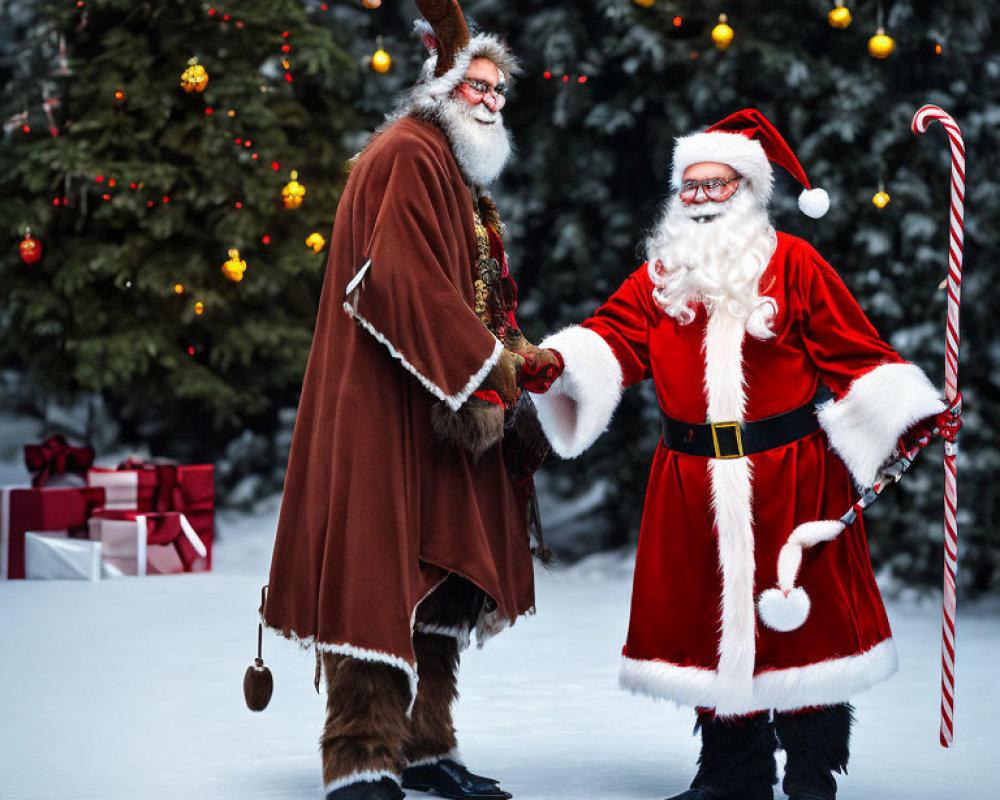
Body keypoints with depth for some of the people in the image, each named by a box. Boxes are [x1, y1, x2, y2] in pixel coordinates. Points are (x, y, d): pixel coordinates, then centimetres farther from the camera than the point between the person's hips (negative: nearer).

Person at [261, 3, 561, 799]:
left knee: (440, 579, 12)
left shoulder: (462, 178, 23)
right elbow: (406, 284, -21)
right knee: (381, 575, -11)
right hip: (387, 411, -10)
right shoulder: (408, 156, -9)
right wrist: (483, 375, -19)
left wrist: (513, 362, 5)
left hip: (443, 407, 10)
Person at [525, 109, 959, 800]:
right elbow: (614, 338, 1)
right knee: (712, 618, 6)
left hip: (791, 477, -3)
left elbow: (853, 352, 1)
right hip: (696, 482, 3)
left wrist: (908, 416, -8)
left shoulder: (792, 264, 2)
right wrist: (558, 362, -18)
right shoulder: (661, 274, 12)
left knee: (797, 616, 1)